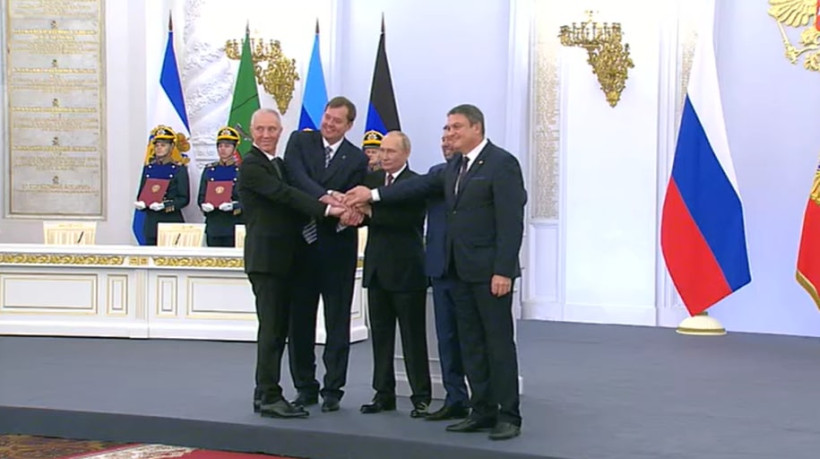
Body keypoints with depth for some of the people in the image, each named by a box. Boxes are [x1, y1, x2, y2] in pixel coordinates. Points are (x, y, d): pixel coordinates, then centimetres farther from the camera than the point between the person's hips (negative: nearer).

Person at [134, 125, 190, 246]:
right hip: (151, 221, 4)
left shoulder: (179, 169, -2)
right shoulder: (148, 168, 12)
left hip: (172, 221, -4)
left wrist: (165, 205, -20)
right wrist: (140, 203, -7)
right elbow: (141, 193, 15)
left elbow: (184, 198, -6)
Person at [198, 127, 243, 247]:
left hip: (234, 226, -3)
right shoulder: (209, 170, 13)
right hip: (213, 225, 3)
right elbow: (201, 197, 14)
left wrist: (234, 206, -21)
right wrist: (204, 205, -8)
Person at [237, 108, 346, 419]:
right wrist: (326, 209, -27)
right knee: (271, 328, -10)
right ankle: (269, 397, -8)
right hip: (265, 257, -9)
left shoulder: (279, 164, 20)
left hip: (283, 258, 9)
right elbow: (284, 195, -20)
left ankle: (265, 393, 16)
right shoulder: (251, 165, -10)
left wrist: (336, 202, 3)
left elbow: (289, 198, 18)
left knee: (278, 328, 10)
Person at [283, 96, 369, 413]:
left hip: (337, 247, -1)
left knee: (337, 321, 3)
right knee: (300, 318, 8)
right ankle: (305, 387, 19)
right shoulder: (300, 141, 3)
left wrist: (350, 217, -24)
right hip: (302, 243, 1)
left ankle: (333, 389, 11)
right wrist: (326, 196, -29)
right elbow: (295, 176, -14)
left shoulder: (357, 159, 3)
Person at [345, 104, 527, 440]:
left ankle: (508, 416, 5)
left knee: (499, 342, -2)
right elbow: (422, 186, 16)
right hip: (460, 270, 8)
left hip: (489, 270, -8)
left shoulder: (501, 163, -12)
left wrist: (503, 271, -21)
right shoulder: (454, 166, 15)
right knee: (471, 343, 11)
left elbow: (511, 221, -16)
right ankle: (482, 411, 18)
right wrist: (373, 195, 10)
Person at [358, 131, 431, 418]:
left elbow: (408, 218, -24)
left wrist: (370, 212, -23)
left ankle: (421, 397, 8)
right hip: (377, 269, 6)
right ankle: (384, 394, 19)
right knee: (380, 335, 11)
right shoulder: (371, 179, 11)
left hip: (406, 271, -6)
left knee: (413, 336, 1)